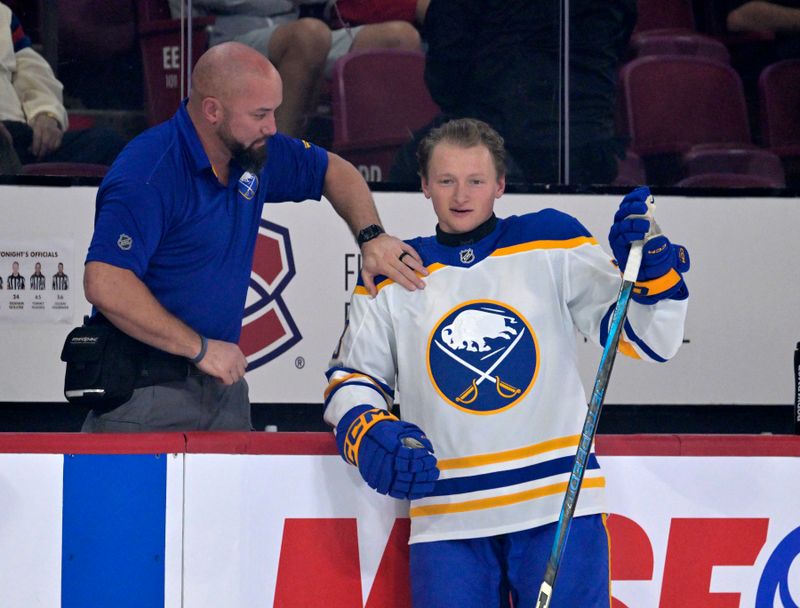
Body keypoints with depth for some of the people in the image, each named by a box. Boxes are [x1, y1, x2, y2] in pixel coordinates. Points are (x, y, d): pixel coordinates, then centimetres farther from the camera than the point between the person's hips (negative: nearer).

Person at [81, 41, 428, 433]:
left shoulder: (258, 151, 5)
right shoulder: (146, 178, -21)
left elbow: (334, 171, 23)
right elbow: (105, 285, -28)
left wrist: (371, 236, 3)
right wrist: (199, 348, -23)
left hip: (222, 384, 7)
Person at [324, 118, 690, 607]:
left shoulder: (554, 245, 7)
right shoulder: (394, 279, 10)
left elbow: (645, 338, 6)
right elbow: (351, 378, 15)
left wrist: (650, 268, -12)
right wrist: (369, 434, -6)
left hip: (559, 507, -1)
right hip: (446, 517, 1)